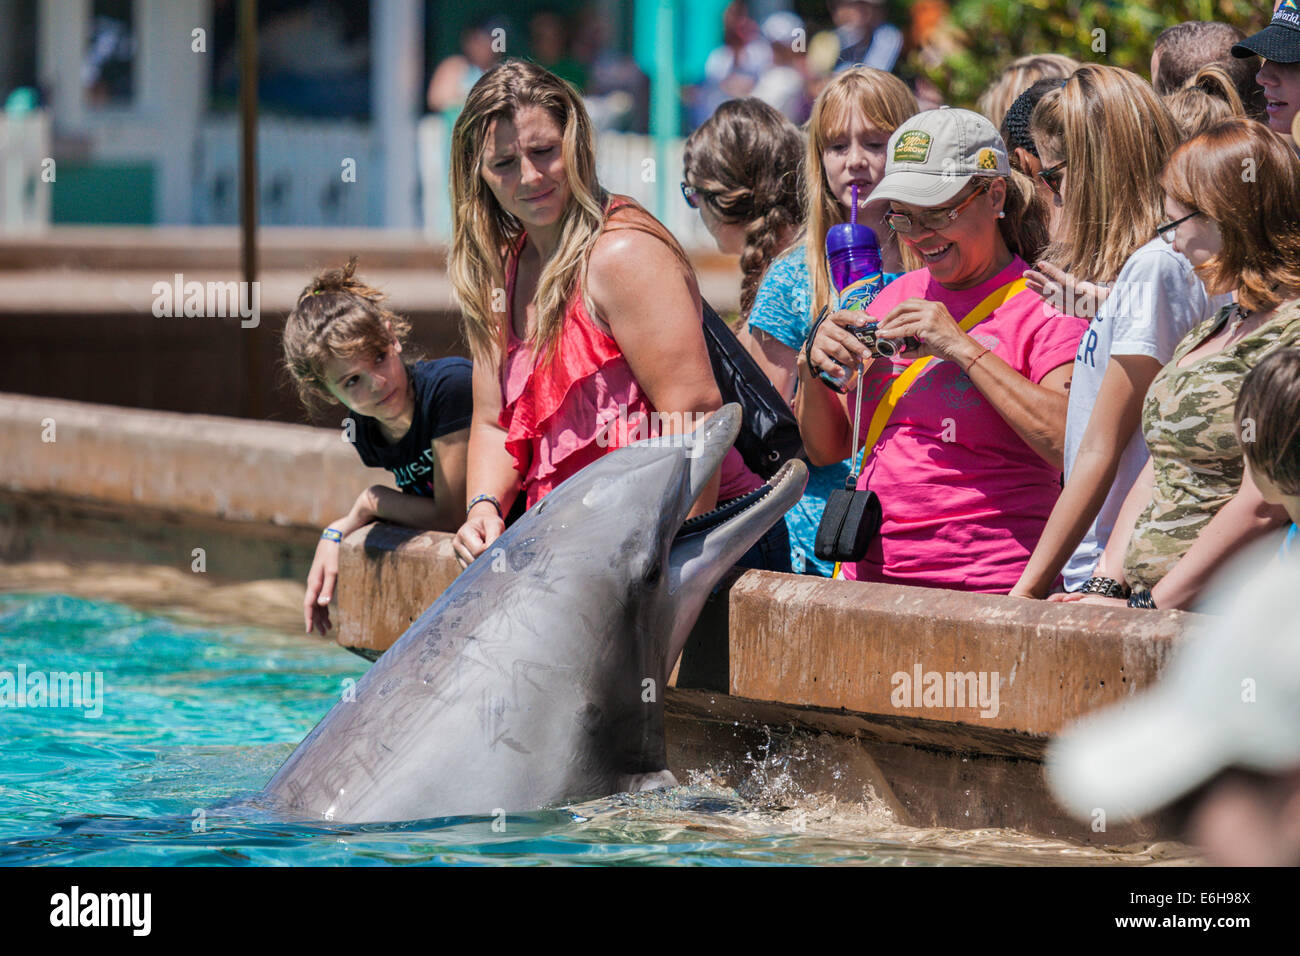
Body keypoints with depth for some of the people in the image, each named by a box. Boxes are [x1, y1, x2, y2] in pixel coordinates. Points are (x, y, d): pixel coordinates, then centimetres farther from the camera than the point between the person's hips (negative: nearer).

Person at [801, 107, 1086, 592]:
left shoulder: (1042, 307, -1)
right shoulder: (896, 297, 17)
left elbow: (1075, 444, -18)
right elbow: (827, 448, 21)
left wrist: (964, 348, -16)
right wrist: (814, 367, 1)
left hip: (984, 592, -6)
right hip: (869, 580, 6)